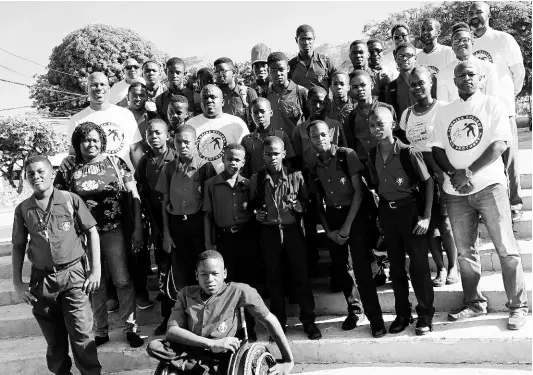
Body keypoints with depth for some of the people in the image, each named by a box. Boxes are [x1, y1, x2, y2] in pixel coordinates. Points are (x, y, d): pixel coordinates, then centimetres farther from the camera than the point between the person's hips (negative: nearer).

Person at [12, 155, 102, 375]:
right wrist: (17, 283, 6)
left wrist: (96, 271, -3)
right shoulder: (23, 209, 3)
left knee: (81, 335, -4)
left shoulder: (71, 200, -4)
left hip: (74, 274, -2)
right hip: (42, 280, 3)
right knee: (54, 340, 13)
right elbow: (18, 246, 10)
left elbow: (92, 233, 0)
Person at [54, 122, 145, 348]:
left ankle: (131, 327, 17)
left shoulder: (116, 163, 0)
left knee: (122, 280, 2)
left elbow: (134, 195, 0)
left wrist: (138, 228, -6)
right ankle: (100, 331, 26)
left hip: (114, 232, -1)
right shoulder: (69, 170, 2)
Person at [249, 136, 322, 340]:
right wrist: (257, 214, -8)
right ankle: (278, 322, 23)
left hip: (292, 230, -1)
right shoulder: (256, 179, 2)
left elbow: (306, 200, 6)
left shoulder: (295, 176, 0)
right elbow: (252, 204, 12)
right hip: (269, 232, 1)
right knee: (273, 278, 9)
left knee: (300, 275, 3)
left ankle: (308, 321, 16)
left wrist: (299, 205, -14)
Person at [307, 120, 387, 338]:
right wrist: (328, 230, -2)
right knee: (341, 267, 9)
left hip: (355, 215, -5)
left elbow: (358, 192, -10)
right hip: (332, 219, 5)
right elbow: (319, 204, 10)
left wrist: (347, 226, -12)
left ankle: (375, 319, -2)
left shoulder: (347, 156, -7)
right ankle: (354, 309, 28)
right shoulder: (314, 169, 7)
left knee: (361, 267, -11)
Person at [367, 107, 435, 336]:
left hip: (410, 209, -5)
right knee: (396, 266, 13)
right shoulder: (373, 156, 2)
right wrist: (379, 213, 7)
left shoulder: (408, 153, -13)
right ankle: (402, 314, 26)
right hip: (386, 212, 5)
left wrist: (426, 216, -13)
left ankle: (425, 316, 15)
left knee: (418, 265, 0)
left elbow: (428, 182, -9)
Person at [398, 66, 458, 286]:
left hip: (442, 170, -4)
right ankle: (440, 268, 17)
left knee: (445, 222, -5)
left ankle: (453, 266, 14)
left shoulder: (444, 108, -3)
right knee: (428, 224, 5)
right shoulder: (407, 114, 11)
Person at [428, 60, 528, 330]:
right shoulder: (444, 113, 13)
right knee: (465, 250, 9)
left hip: (489, 186, -4)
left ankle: (518, 306, 6)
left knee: (506, 249, -3)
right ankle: (474, 303, 22)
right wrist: (454, 174, -10)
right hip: (455, 191, 4)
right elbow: (437, 149, 8)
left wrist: (470, 173, -17)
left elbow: (500, 144, -8)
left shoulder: (493, 105, 3)